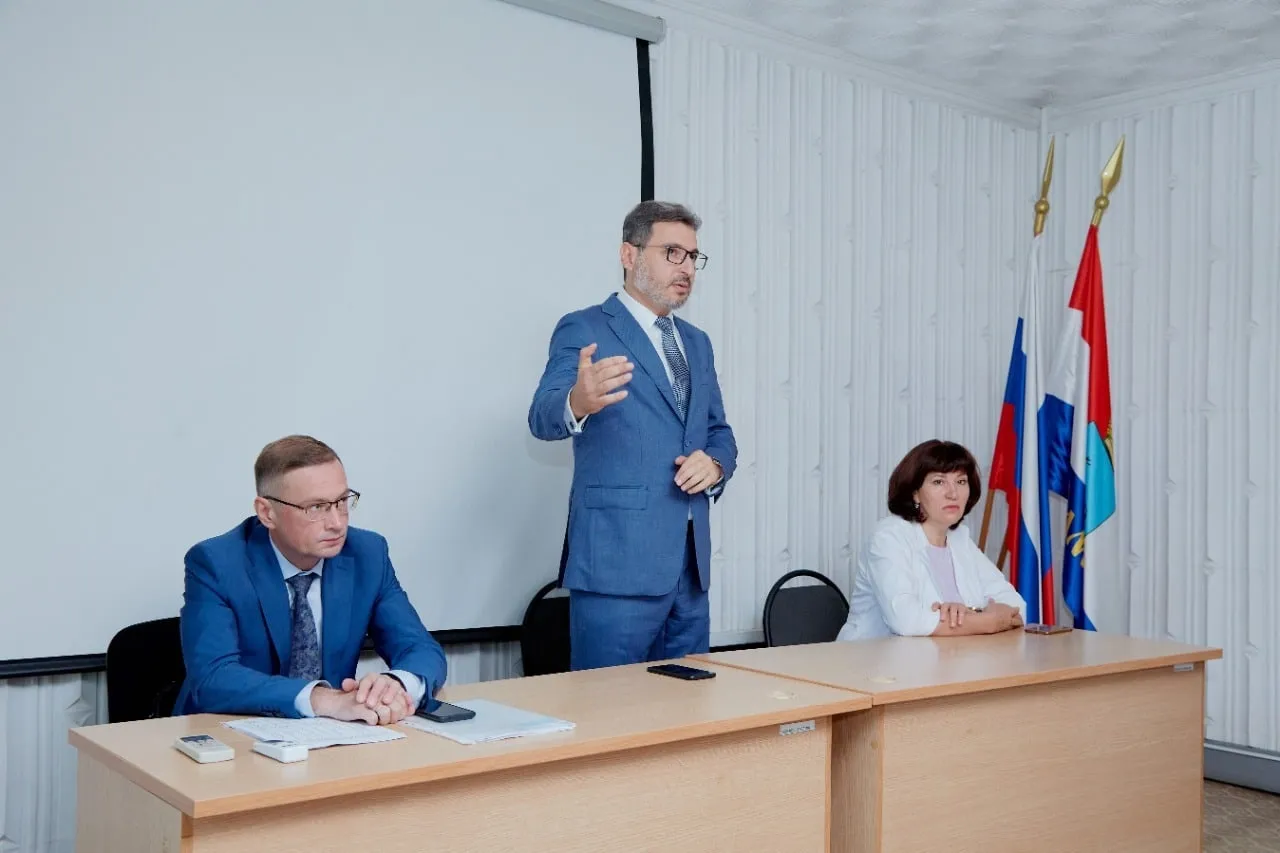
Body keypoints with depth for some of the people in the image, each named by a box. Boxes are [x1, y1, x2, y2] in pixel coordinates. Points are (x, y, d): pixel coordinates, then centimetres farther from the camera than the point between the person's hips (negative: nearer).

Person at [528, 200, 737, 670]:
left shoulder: (696, 342, 17)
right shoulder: (583, 329, -4)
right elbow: (543, 417, -19)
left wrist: (715, 464, -2)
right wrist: (577, 402, -43)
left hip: (690, 564, 7)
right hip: (618, 562, -7)